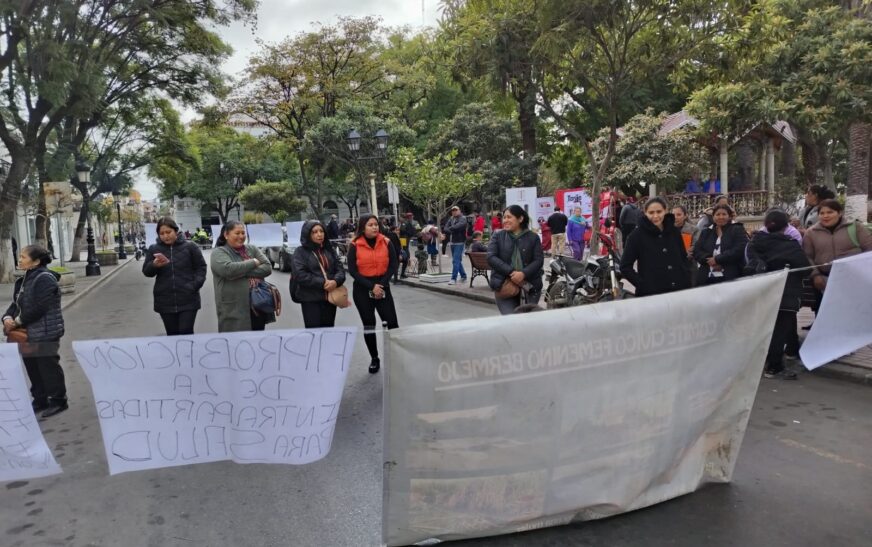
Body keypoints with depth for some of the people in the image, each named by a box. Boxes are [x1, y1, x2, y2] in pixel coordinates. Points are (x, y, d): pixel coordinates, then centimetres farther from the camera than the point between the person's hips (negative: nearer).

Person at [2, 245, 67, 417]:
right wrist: (7, 317, -6)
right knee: (33, 368, 16)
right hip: (28, 333, 9)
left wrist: (17, 321, -16)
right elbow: (16, 303, 13)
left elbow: (39, 307, -23)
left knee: (48, 367, 0)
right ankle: (40, 400, 28)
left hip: (45, 334, -9)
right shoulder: (24, 280, 13)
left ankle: (58, 401, 12)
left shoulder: (45, 279, -17)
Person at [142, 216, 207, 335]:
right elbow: (146, 271, 5)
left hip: (188, 300, -2)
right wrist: (154, 265, -17)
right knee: (172, 334, 9)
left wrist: (194, 285, -11)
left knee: (186, 333, -6)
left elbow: (201, 268, 4)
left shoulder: (190, 247, 1)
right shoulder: (154, 249, 7)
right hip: (165, 301, 3)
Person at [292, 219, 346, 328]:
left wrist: (336, 281, -16)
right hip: (310, 298, -4)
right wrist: (322, 283, -18)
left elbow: (340, 268, 6)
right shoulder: (300, 251, -2)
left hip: (330, 297, 5)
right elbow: (300, 275, -13)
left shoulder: (330, 249, 13)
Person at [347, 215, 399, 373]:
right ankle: (374, 359, 19)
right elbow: (353, 270, -8)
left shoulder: (386, 243, -1)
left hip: (382, 286, 1)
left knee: (392, 322, -5)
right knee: (368, 324, 8)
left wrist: (381, 284, -11)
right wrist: (371, 286, -15)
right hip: (362, 289, -1)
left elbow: (393, 265, 0)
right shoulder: (355, 246, -6)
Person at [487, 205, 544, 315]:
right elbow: (491, 257, -4)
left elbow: (539, 260, -1)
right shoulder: (497, 236, 8)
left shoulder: (533, 237, 7)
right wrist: (511, 272, -16)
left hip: (530, 287, 1)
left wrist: (523, 274, -18)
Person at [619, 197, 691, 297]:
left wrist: (686, 284, 4)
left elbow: (684, 259, 17)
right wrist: (643, 285, -14)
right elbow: (625, 267, -5)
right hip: (650, 294, -4)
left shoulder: (674, 232, 7)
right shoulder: (637, 235, -5)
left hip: (678, 291, 4)